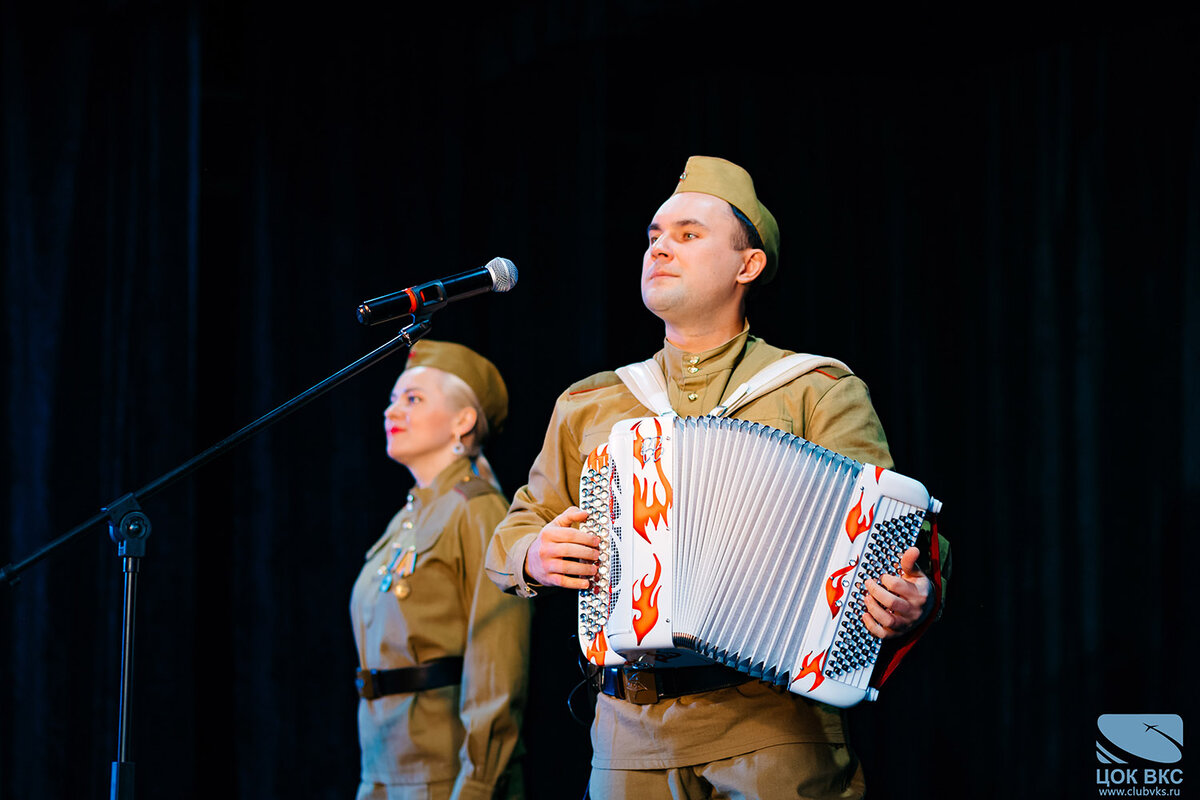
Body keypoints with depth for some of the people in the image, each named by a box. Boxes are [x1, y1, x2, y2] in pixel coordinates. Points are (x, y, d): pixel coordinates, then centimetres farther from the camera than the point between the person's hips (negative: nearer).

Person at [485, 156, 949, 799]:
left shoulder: (817, 394, 5)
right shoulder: (588, 407, 18)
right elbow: (514, 533, 24)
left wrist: (910, 601, -27)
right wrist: (533, 556, 0)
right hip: (630, 737, 4)